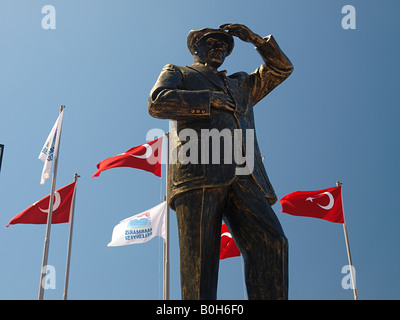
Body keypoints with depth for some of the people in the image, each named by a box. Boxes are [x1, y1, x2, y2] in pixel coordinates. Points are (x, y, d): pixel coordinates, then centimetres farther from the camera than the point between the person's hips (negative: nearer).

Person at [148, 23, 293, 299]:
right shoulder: (177, 74, 29)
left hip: (244, 178, 4)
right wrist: (210, 100, 3)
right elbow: (157, 103, 8)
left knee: (272, 243, -18)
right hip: (198, 172, -3)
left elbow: (282, 68, 42)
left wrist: (254, 38, 29)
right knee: (200, 257, -15)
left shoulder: (241, 85, 41)